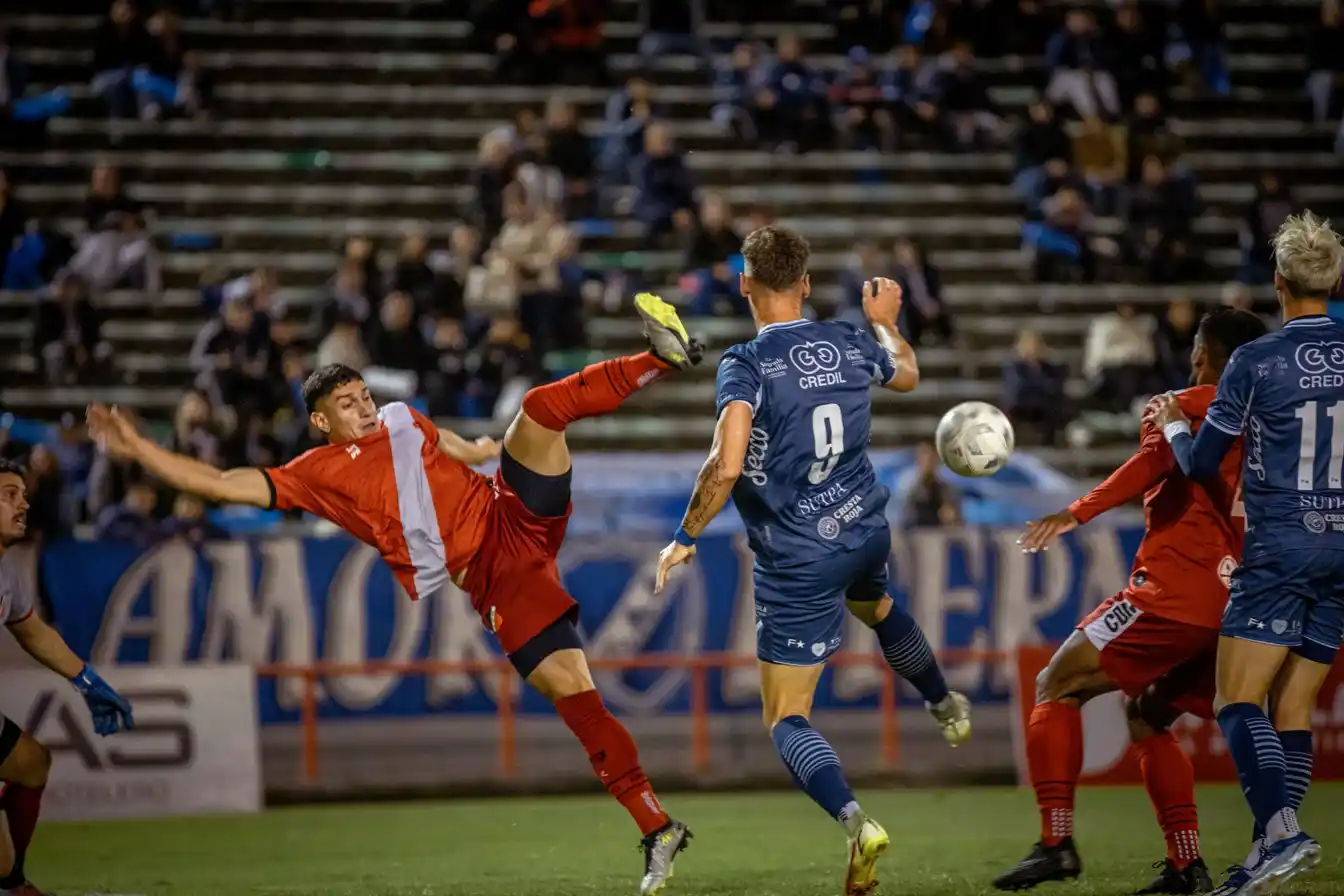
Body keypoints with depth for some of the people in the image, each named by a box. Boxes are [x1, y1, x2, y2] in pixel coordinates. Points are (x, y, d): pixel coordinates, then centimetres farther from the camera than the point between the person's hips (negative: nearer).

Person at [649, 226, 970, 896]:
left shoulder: (745, 366, -20)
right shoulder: (851, 344, -3)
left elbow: (726, 465, -31)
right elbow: (907, 375, 20)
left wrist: (686, 538, -17)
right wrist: (886, 321, 39)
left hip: (797, 559, -6)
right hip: (866, 531, 6)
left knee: (785, 720, -1)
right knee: (872, 603, 42)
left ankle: (855, 822, -25)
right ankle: (946, 705, 62)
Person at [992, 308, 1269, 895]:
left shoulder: (1188, 406, -1)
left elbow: (1156, 459, -21)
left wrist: (1078, 513, -27)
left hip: (1175, 592, -7)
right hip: (1236, 607, 7)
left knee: (1058, 686, 1)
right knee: (1147, 719, 22)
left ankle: (1057, 841, -14)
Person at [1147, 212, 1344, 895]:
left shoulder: (1256, 362, -9)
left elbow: (1200, 463, -1)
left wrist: (1171, 424, 20)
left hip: (1280, 549, -5)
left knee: (1238, 703, -6)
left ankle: (1282, 833, -26)